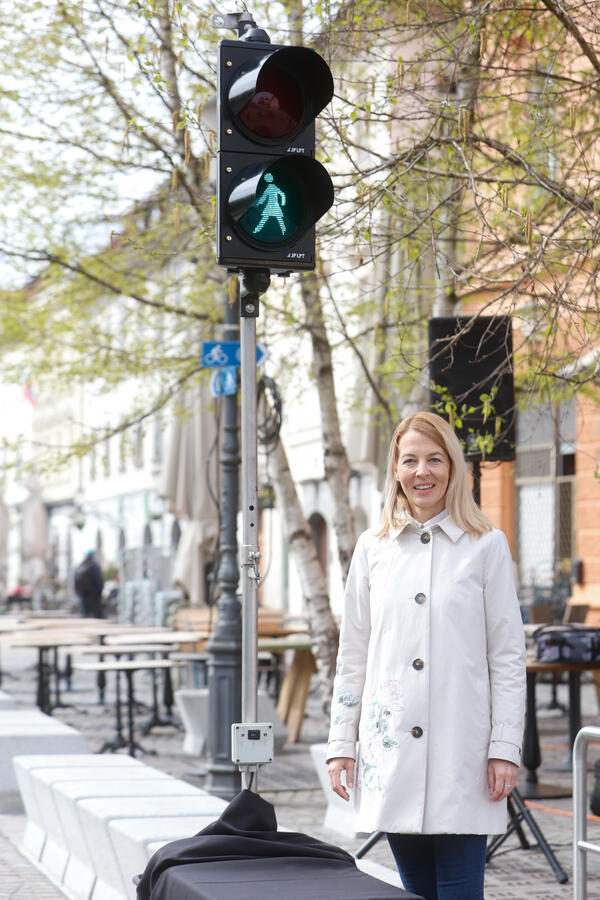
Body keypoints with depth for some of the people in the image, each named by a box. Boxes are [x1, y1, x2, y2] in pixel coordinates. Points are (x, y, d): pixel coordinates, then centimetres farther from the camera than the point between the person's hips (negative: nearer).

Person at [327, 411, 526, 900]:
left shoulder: (487, 545, 3)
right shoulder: (372, 548, 11)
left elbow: (508, 655, 1)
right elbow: (352, 654, 13)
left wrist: (506, 748, -5)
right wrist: (341, 743, 8)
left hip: (461, 747, -3)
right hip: (391, 750, 3)